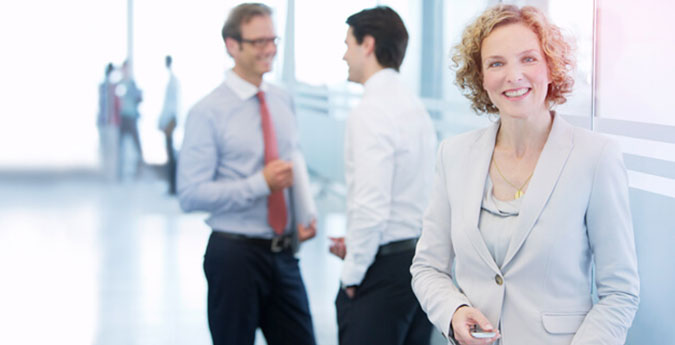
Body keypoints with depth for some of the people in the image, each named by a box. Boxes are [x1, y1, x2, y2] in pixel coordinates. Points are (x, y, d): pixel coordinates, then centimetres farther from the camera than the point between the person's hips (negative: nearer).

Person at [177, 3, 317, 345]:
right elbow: (191, 194, -17)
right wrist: (261, 183, -22)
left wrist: (305, 218, 1)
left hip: (283, 253, 5)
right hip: (235, 253, -5)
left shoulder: (283, 101, 9)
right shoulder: (208, 112, -10)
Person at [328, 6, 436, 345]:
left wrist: (352, 273, -11)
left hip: (384, 266, -9)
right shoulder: (417, 107, 12)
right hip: (422, 259, 9)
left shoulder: (371, 111, -15)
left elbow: (371, 206, -22)